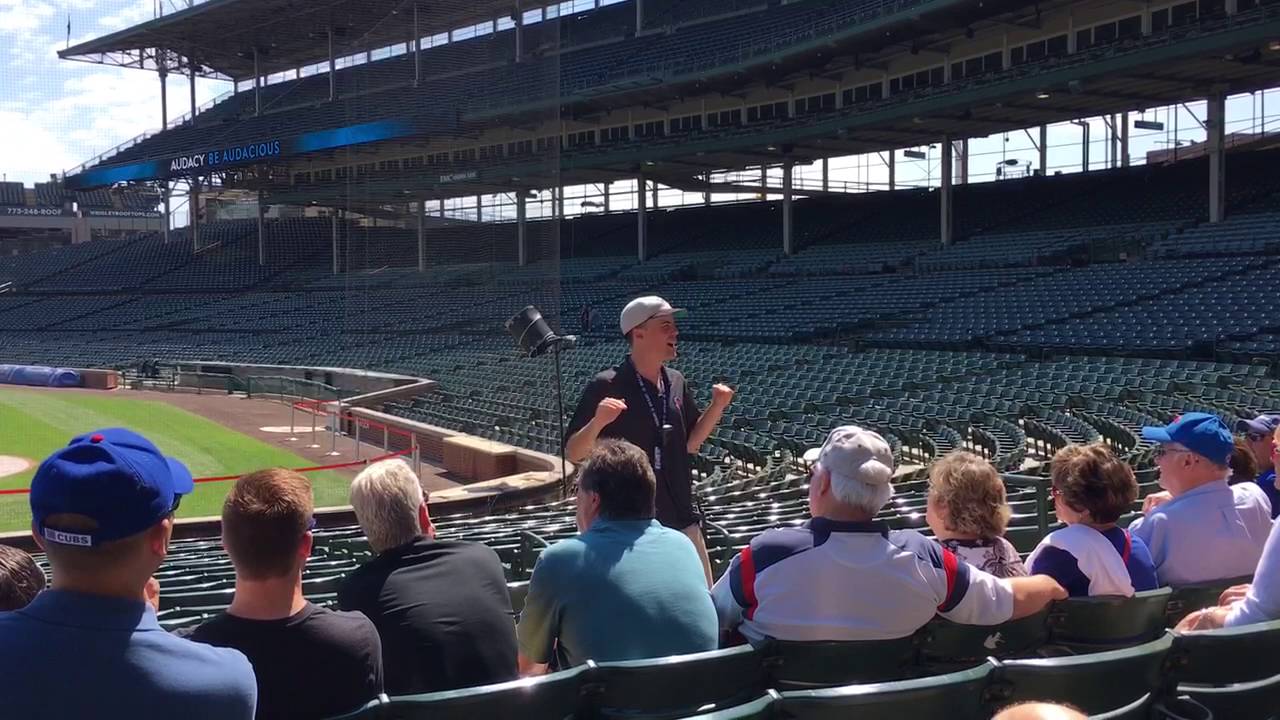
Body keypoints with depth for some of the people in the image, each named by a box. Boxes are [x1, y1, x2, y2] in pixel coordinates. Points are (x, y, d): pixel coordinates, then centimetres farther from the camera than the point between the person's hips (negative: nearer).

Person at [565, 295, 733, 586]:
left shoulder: (676, 382, 7)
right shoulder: (606, 387, -12)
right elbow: (574, 453, -11)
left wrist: (717, 407, 2)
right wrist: (598, 422, -29)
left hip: (681, 521, 6)